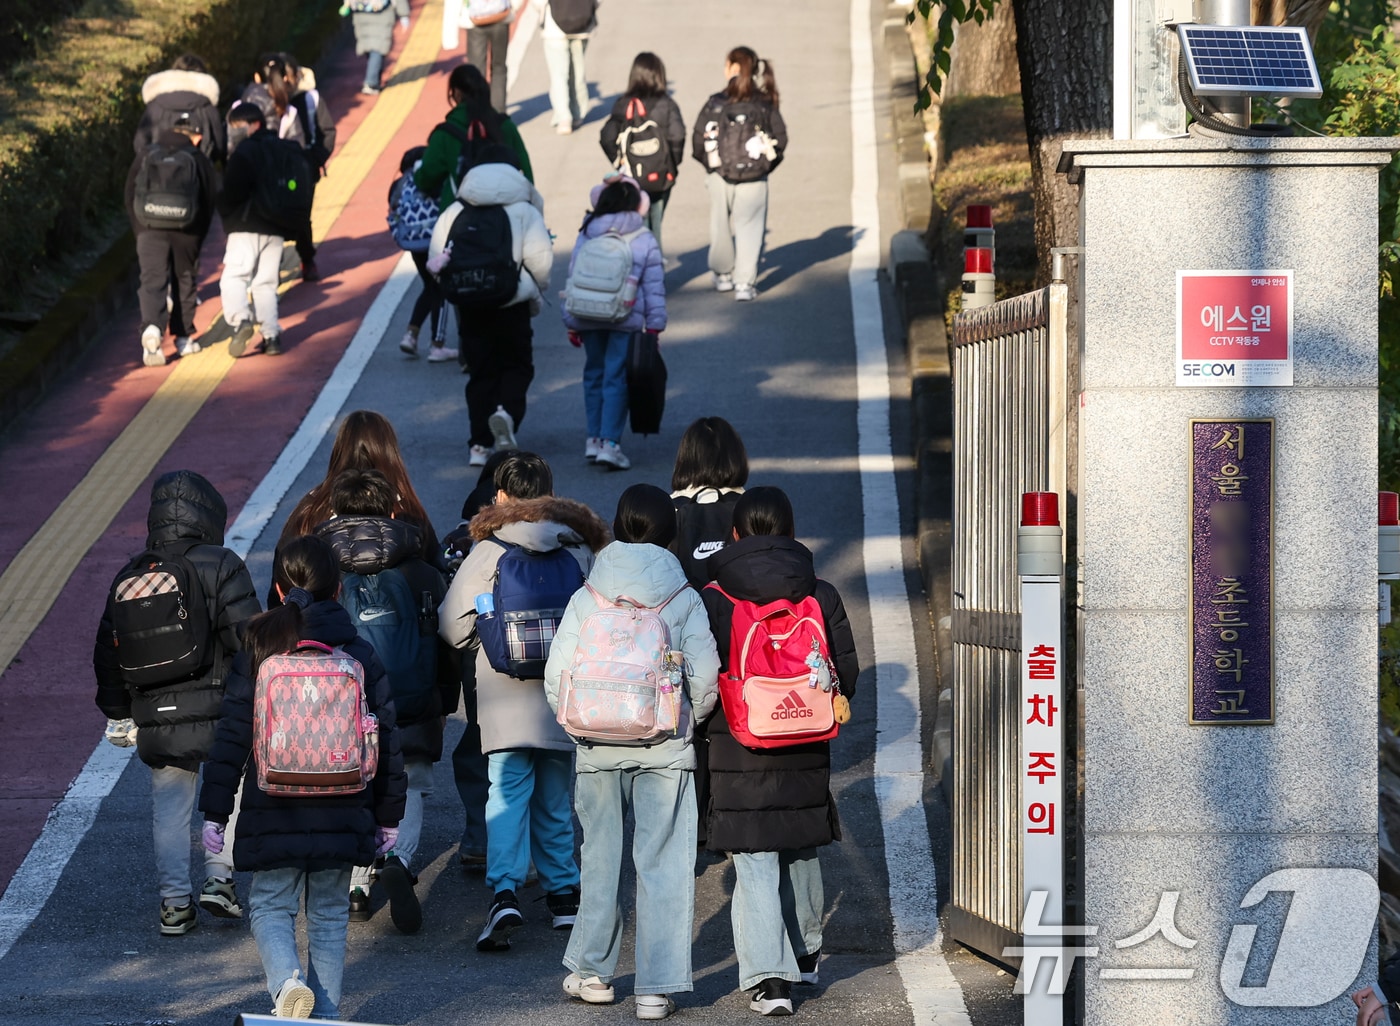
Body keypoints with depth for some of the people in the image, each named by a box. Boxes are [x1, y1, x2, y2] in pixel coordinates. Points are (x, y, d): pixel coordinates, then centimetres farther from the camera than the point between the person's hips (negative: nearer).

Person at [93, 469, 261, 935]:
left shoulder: (130, 578, 8)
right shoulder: (221, 566, -7)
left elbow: (108, 652, 12)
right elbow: (247, 636, -14)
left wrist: (117, 714, 21)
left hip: (155, 720, 4)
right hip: (219, 713, -4)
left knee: (169, 808, 13)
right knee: (232, 790, 16)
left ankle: (174, 902, 13)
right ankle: (220, 877, 6)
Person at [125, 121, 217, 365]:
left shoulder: (145, 156, 11)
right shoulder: (199, 160, 7)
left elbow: (130, 197, 11)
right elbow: (209, 203, 7)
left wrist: (139, 231, 16)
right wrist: (198, 240, 15)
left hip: (150, 228, 0)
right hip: (185, 231, 0)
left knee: (152, 281, -4)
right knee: (185, 281, 15)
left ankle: (152, 328, -28)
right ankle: (183, 337, 20)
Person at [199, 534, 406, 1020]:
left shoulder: (259, 649, -5)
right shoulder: (359, 653, 1)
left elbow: (232, 735, -5)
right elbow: (386, 738, 4)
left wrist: (215, 812, 0)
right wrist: (387, 815, 13)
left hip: (274, 815, -2)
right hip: (343, 814, 2)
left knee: (270, 907, 8)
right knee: (329, 915, 13)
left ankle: (287, 982, -18)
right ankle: (325, 1013, 13)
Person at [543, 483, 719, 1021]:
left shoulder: (587, 597, -2)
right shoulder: (683, 598, -5)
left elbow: (557, 675, -6)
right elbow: (705, 677, -7)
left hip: (599, 749, 1)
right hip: (665, 749, -1)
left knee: (600, 857, 15)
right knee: (664, 865, 2)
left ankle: (592, 972, 23)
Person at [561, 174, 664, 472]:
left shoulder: (585, 237, 4)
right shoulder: (645, 242, -3)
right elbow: (654, 288, -2)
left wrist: (571, 323, 14)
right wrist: (654, 326, 4)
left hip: (587, 319, 3)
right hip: (626, 321, -3)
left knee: (594, 375, 16)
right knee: (616, 379, -2)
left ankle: (593, 438, 18)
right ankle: (609, 442, -10)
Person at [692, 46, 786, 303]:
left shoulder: (714, 103, -7)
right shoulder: (765, 104, -5)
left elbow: (698, 140, -5)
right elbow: (780, 139, -3)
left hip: (719, 176, 0)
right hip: (754, 178, 0)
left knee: (721, 225, 18)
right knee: (749, 228, 5)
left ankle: (723, 275, 33)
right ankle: (745, 283, -4)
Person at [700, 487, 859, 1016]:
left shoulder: (713, 599, -8)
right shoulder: (821, 596, 0)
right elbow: (847, 672, 2)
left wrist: (709, 719, 13)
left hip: (738, 751, -3)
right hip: (806, 751, 3)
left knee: (753, 864, -2)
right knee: (801, 852, 22)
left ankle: (767, 977, -12)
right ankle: (804, 954, 39)